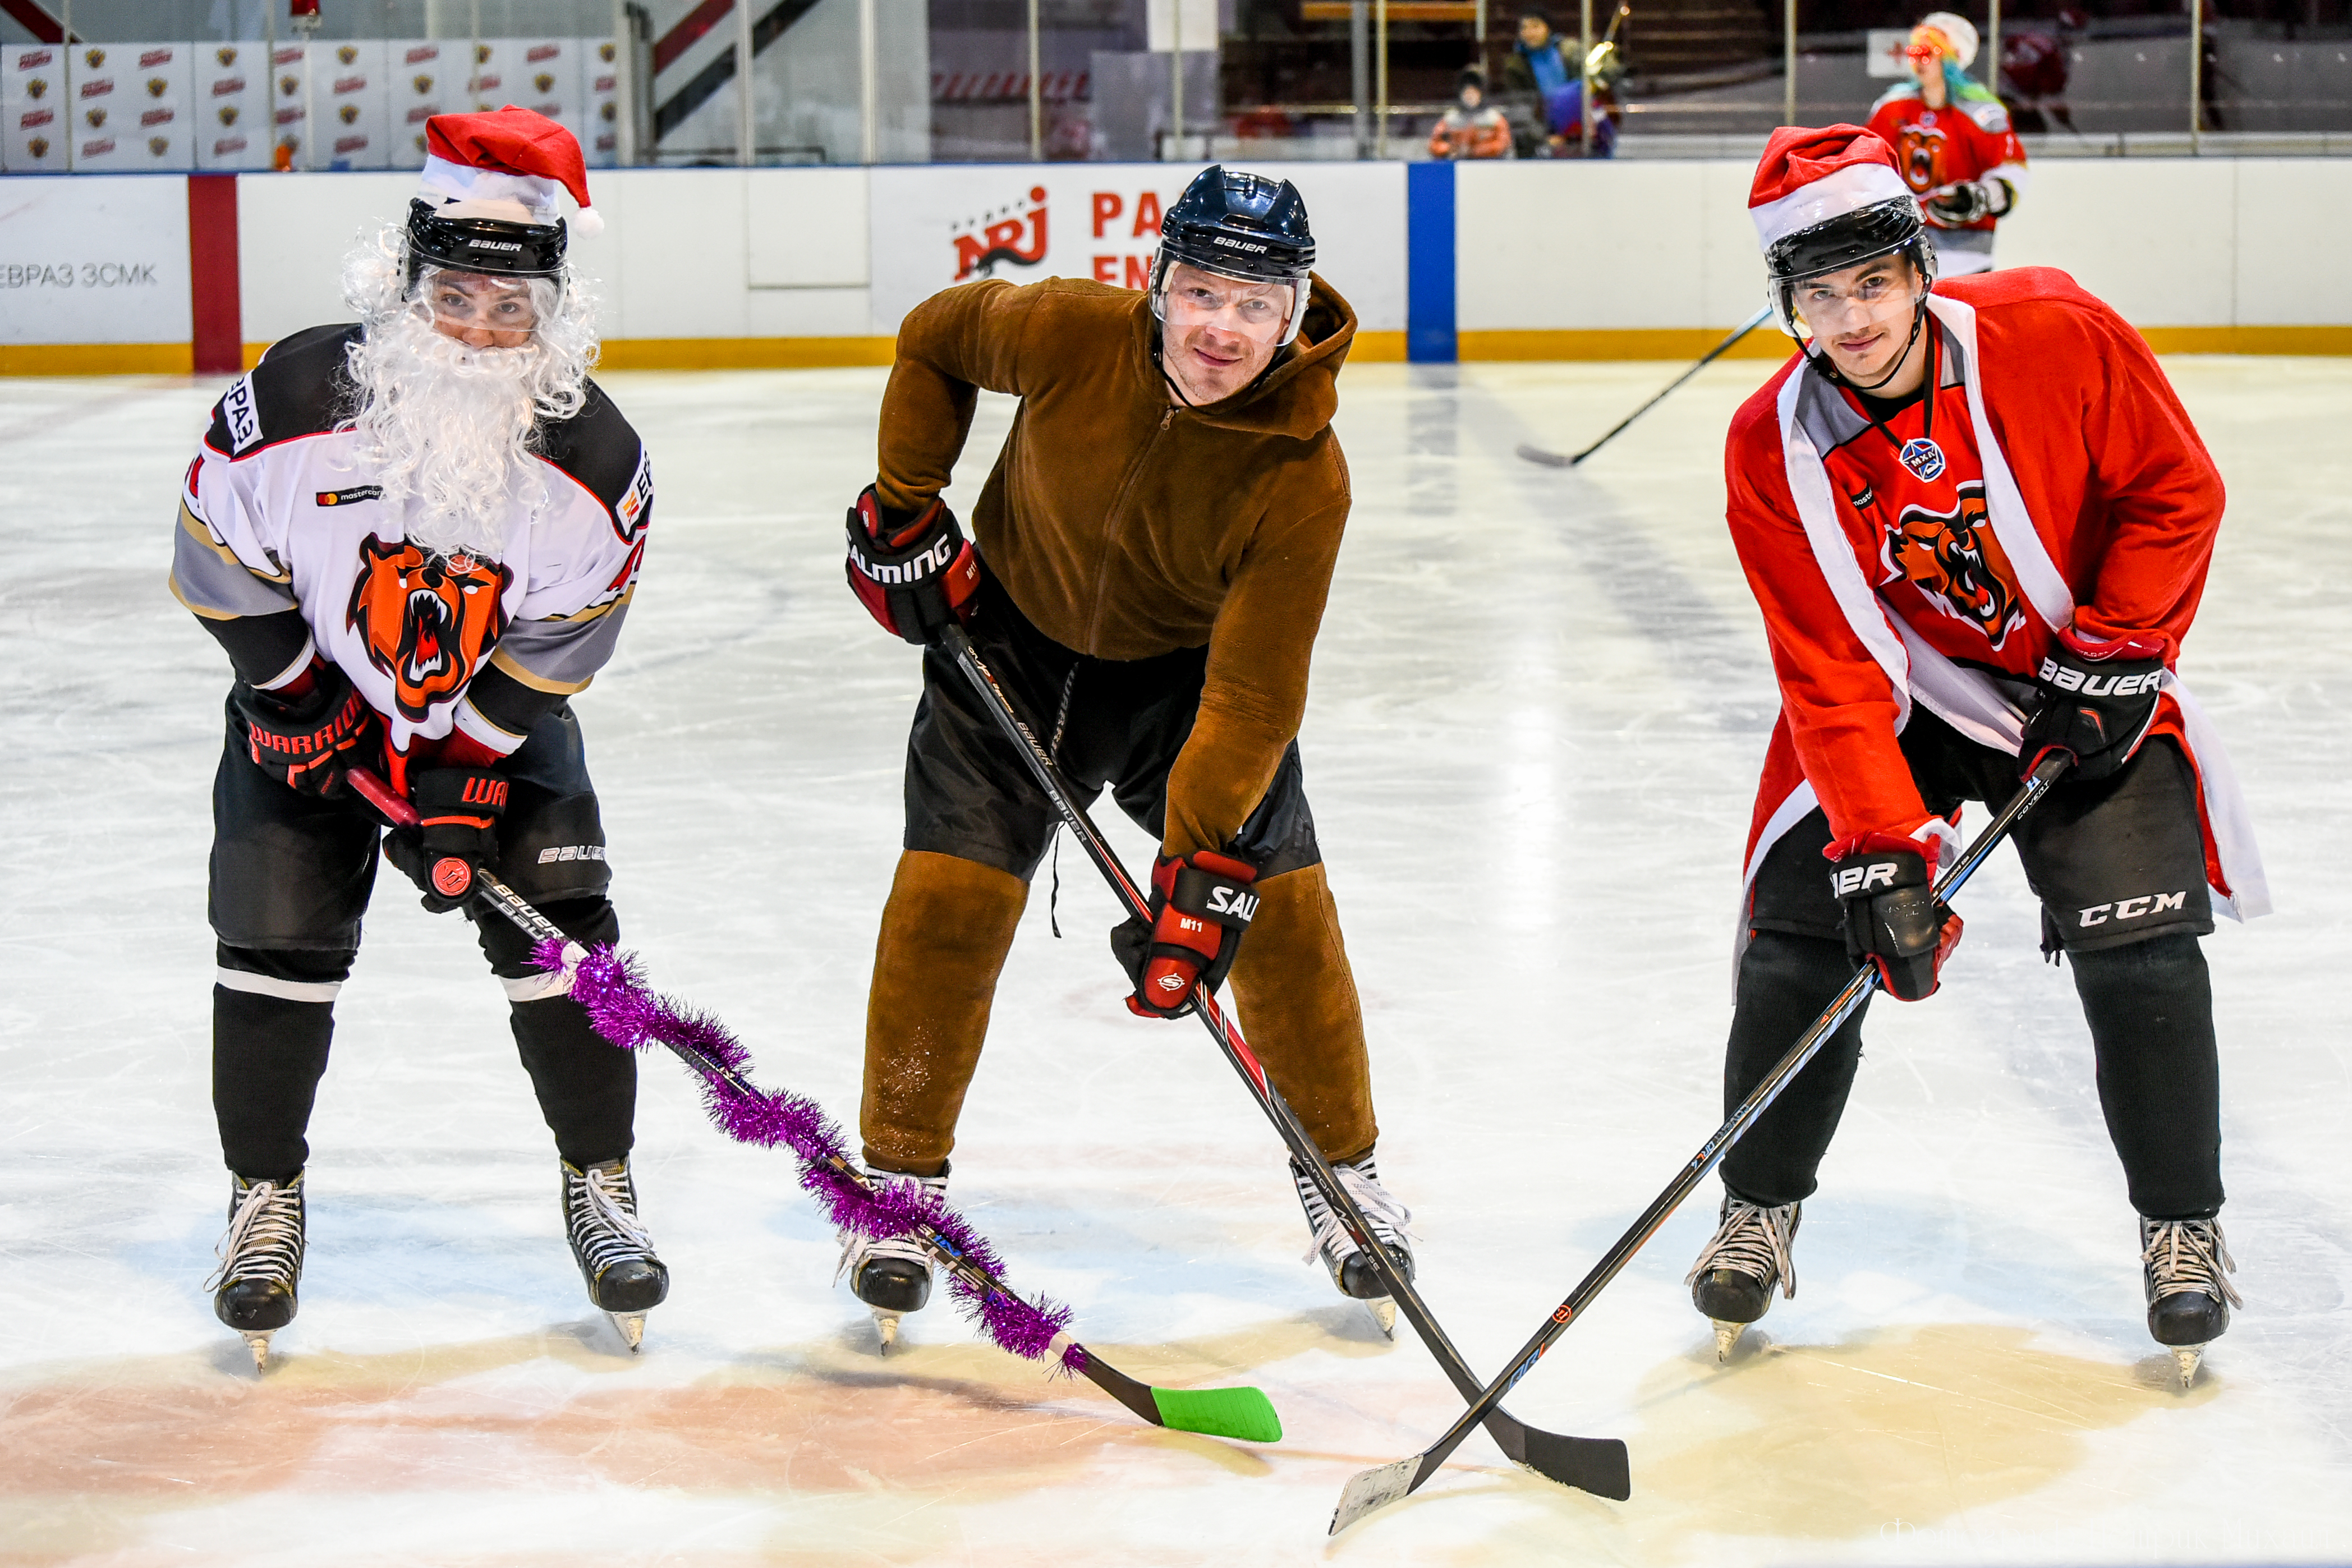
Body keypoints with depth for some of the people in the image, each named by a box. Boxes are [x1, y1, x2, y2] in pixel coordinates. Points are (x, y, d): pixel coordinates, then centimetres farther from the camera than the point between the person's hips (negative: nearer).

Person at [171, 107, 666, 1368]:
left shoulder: (594, 463, -23)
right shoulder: (290, 409, -28)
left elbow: (554, 648, -12)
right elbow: (221, 567, -11)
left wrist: (464, 780, -15)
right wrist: (294, 689, -11)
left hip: (497, 711, 1)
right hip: (309, 702, -1)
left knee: (555, 923, -10)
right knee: (281, 932, -8)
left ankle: (600, 1189, 7)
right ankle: (266, 1201, 11)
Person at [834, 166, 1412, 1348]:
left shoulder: (1304, 480, -31)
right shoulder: (1070, 336, -28)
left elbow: (1252, 695, -30)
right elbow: (934, 341, -5)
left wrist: (1205, 870, -34)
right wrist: (905, 511, -4)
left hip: (1194, 664, 0)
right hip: (1012, 632, 1)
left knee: (1280, 914, -6)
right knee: (947, 900, -7)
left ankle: (1342, 1171, 16)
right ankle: (901, 1177, 9)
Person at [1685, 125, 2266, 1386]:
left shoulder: (2056, 336, -23)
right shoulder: (1773, 449, -18)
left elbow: (2175, 491, -10)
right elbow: (1830, 675, -19)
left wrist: (2116, 653, -15)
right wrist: (1884, 847, -27)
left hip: (2088, 687, -1)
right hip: (1894, 703, 1)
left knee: (2140, 949, -13)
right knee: (1800, 937, -9)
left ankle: (2183, 1229, 5)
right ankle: (1759, 1215, 12)